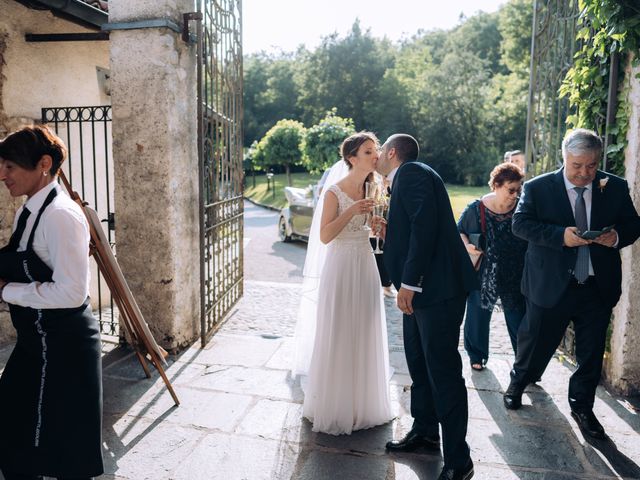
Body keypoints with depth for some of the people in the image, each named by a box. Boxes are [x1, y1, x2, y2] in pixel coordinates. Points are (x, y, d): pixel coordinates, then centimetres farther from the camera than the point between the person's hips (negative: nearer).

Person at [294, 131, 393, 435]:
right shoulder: (335, 191, -10)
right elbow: (324, 236, -14)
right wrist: (351, 211, -23)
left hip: (366, 266, 6)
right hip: (341, 266, -6)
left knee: (365, 335, 12)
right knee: (337, 336, 3)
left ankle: (364, 402, 29)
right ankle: (334, 406, 20)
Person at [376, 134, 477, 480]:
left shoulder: (411, 172, -9)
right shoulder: (405, 179, 21)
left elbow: (425, 225, -22)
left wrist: (408, 283, -23)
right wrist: (388, 234, 17)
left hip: (436, 289, -11)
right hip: (419, 290, 11)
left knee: (443, 372, -4)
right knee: (419, 364, 19)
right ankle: (425, 431, 37)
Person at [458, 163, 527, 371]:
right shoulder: (475, 209, -9)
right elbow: (459, 231, 5)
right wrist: (466, 245, -15)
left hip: (515, 276, 0)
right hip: (482, 275, 0)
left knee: (518, 319, 5)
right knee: (478, 316, 13)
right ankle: (476, 356, 33)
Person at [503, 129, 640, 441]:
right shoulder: (538, 188, -7)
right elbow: (520, 223, -14)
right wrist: (560, 236, -27)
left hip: (598, 287, 3)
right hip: (551, 285, -3)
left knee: (592, 353, 12)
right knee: (535, 342, 11)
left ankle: (582, 407, 32)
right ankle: (517, 385, 39)